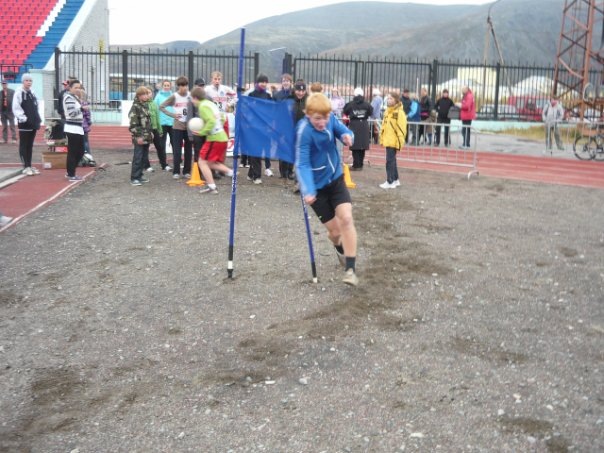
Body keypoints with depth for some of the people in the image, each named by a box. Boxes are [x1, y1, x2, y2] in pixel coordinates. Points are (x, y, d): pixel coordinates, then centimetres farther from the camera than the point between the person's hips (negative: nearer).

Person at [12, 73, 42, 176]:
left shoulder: (32, 93, 14)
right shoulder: (18, 93, -9)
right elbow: (16, 109, -14)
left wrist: (37, 119, 11)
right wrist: (24, 118, -20)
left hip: (33, 123, 7)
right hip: (24, 123, -7)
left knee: (30, 145, 12)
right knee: (24, 145, -1)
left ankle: (29, 166, 17)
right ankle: (26, 167, 0)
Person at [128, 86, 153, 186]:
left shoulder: (146, 105, 14)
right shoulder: (135, 107, -12)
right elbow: (133, 123, -17)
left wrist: (151, 132, 18)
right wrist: (138, 136, -20)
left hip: (147, 137, 8)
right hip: (139, 137, -8)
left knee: (144, 157, 12)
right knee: (137, 158, -7)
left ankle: (139, 175, 21)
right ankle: (134, 178, -2)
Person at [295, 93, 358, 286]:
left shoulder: (330, 119, -11)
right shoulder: (304, 131, -25)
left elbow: (344, 131, 4)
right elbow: (302, 164, -29)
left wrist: (347, 136, -22)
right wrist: (307, 191, -43)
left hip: (336, 178, 4)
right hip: (317, 185, -3)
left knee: (346, 218, -15)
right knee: (334, 230, 2)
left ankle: (350, 269, -9)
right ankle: (339, 246, 40)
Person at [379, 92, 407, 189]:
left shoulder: (399, 112, -13)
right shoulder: (387, 111, 14)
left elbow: (401, 128, -16)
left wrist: (400, 141, -19)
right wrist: (382, 138, 19)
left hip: (393, 141, -9)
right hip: (387, 140, 9)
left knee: (390, 161, -7)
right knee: (392, 160, 16)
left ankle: (390, 182, -2)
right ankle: (395, 180, 26)